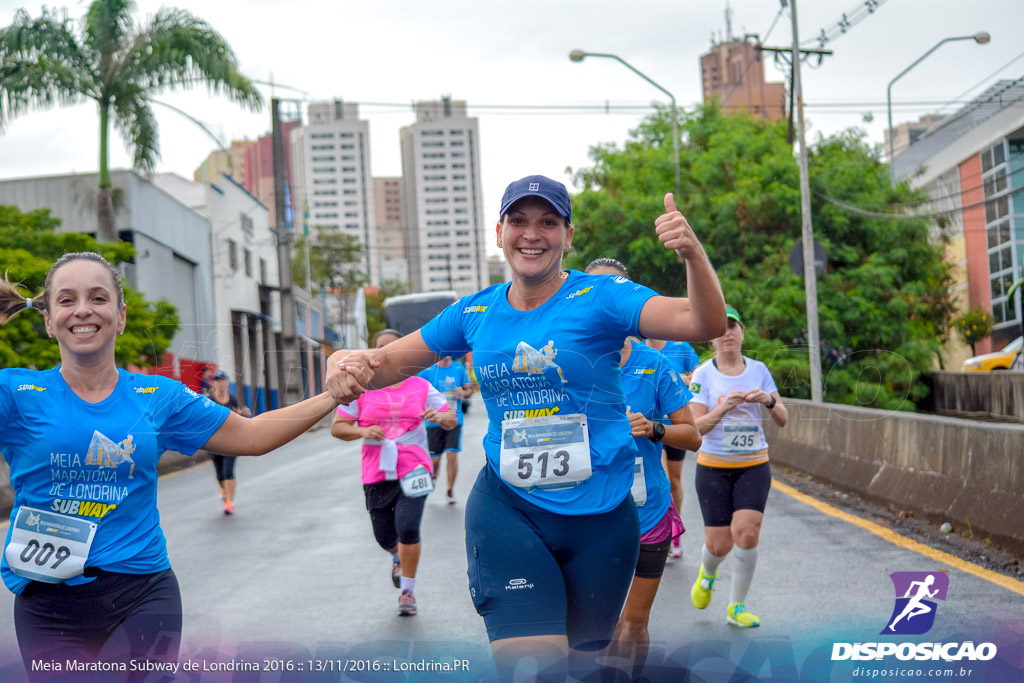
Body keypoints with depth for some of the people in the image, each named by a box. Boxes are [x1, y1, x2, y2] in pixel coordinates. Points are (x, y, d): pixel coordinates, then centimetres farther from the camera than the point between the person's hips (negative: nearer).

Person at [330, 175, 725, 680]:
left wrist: (692, 254, -37)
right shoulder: (476, 312, 4)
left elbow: (705, 326, -18)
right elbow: (390, 364, 13)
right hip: (506, 506, 1)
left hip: (599, 513, 0)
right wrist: (353, 362, -11)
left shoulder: (601, 297, -6)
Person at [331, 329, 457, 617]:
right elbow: (337, 427, 2)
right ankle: (398, 558, 46)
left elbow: (451, 420, 5)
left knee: (408, 528, -17)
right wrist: (362, 431, -17)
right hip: (377, 472, 2)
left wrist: (441, 416, -18)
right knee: (384, 536, 8)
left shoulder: (420, 386, 3)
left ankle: (407, 591, 0)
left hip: (413, 469, -2)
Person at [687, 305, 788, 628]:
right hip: (713, 467, -1)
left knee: (746, 533, -15)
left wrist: (769, 401, -18)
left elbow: (782, 420, 3)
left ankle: (736, 607, 2)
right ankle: (707, 573, 36)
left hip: (754, 466, 1)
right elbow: (696, 426, -10)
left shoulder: (759, 369, 4)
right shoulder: (703, 374, -4)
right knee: (719, 545, -2)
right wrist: (723, 408, -26)